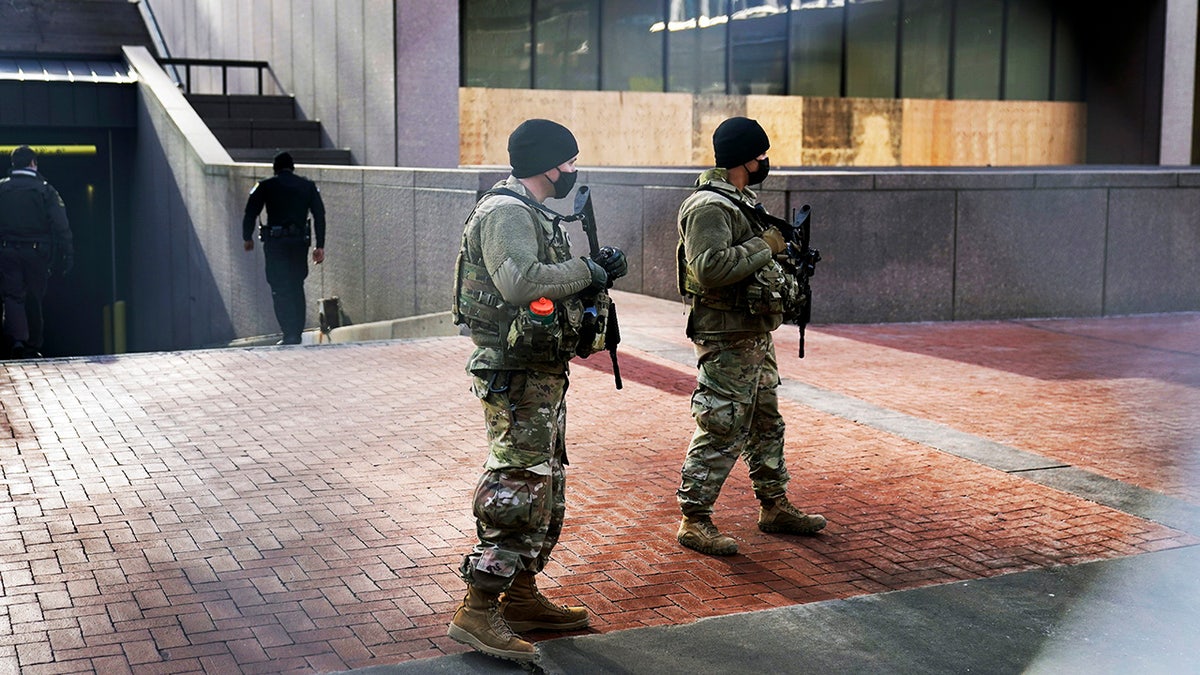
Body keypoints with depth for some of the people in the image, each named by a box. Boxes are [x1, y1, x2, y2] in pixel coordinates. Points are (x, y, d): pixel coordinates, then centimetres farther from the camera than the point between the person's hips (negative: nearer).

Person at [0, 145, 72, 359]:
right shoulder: (45, 190, -3)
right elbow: (61, 226, -8)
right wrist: (66, 256, -5)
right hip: (37, 252, 0)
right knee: (34, 299, 10)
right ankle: (32, 347, 14)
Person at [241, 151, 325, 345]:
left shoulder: (265, 186, 3)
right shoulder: (308, 186, 10)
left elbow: (250, 213, 1)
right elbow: (320, 216, 5)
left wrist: (247, 238, 15)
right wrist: (320, 246, 6)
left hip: (275, 241, -3)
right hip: (300, 241, 3)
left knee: (280, 288, -2)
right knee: (297, 287, 14)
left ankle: (290, 333, -12)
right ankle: (297, 332, 13)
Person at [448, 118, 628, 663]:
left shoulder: (531, 213, 18)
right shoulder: (506, 213, -15)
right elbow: (521, 282, -30)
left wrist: (593, 272, 4)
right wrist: (588, 272, -18)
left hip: (541, 372, 11)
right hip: (516, 375, -11)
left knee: (545, 488, 15)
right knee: (517, 489, -10)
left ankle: (521, 597, 25)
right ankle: (477, 612, -6)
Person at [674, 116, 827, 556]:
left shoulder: (742, 200, 15)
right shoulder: (708, 207, -18)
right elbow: (711, 267, -31)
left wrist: (781, 250, 8)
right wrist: (765, 246, -21)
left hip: (756, 334, 11)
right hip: (727, 339, -10)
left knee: (766, 423, 17)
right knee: (721, 432, -6)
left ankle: (774, 507, 29)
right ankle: (694, 522, 3)